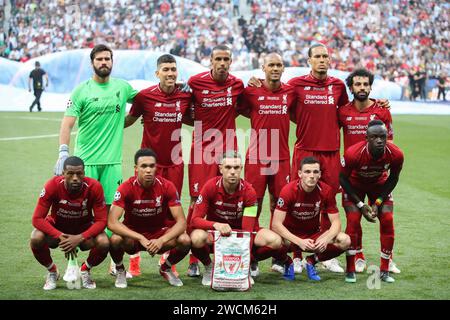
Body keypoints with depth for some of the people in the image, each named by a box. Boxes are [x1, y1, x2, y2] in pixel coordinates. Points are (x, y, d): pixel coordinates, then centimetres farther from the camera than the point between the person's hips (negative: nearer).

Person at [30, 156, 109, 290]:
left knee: (104, 243, -30)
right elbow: (37, 219, -26)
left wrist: (80, 238, -36)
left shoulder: (94, 187, -25)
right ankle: (52, 272, 1)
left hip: (84, 228, 0)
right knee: (36, 239, -31)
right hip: (56, 227, 0)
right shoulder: (52, 186, -26)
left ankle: (85, 271, 4)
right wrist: (60, 237, -38)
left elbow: (101, 221, -21)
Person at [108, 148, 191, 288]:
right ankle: (120, 271, 0)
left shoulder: (167, 187, -15)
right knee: (116, 239, -35)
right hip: (132, 235, -2)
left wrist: (161, 241, -35)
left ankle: (166, 269, 7)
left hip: (159, 233, 2)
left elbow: (181, 222, -17)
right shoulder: (126, 188, -20)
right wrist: (140, 238, -37)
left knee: (185, 240, -27)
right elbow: (112, 222, -28)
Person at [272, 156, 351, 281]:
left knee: (344, 241, -22)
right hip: (291, 235, -3)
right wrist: (299, 242, -34)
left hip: (314, 234, 3)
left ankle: (312, 261, 4)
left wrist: (326, 239, -29)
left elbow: (336, 221, -8)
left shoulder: (326, 191, -12)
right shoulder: (288, 190, -21)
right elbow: (276, 224, -23)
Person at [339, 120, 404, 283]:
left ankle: (384, 270, 5)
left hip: (379, 185, 3)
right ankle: (350, 270, -4)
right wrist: (360, 204, -20)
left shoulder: (396, 154, -29)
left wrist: (378, 202, -14)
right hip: (354, 185, -3)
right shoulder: (353, 153, -37)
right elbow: (343, 178, -19)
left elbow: (393, 179, -8)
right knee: (353, 222, -15)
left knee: (387, 221, -7)